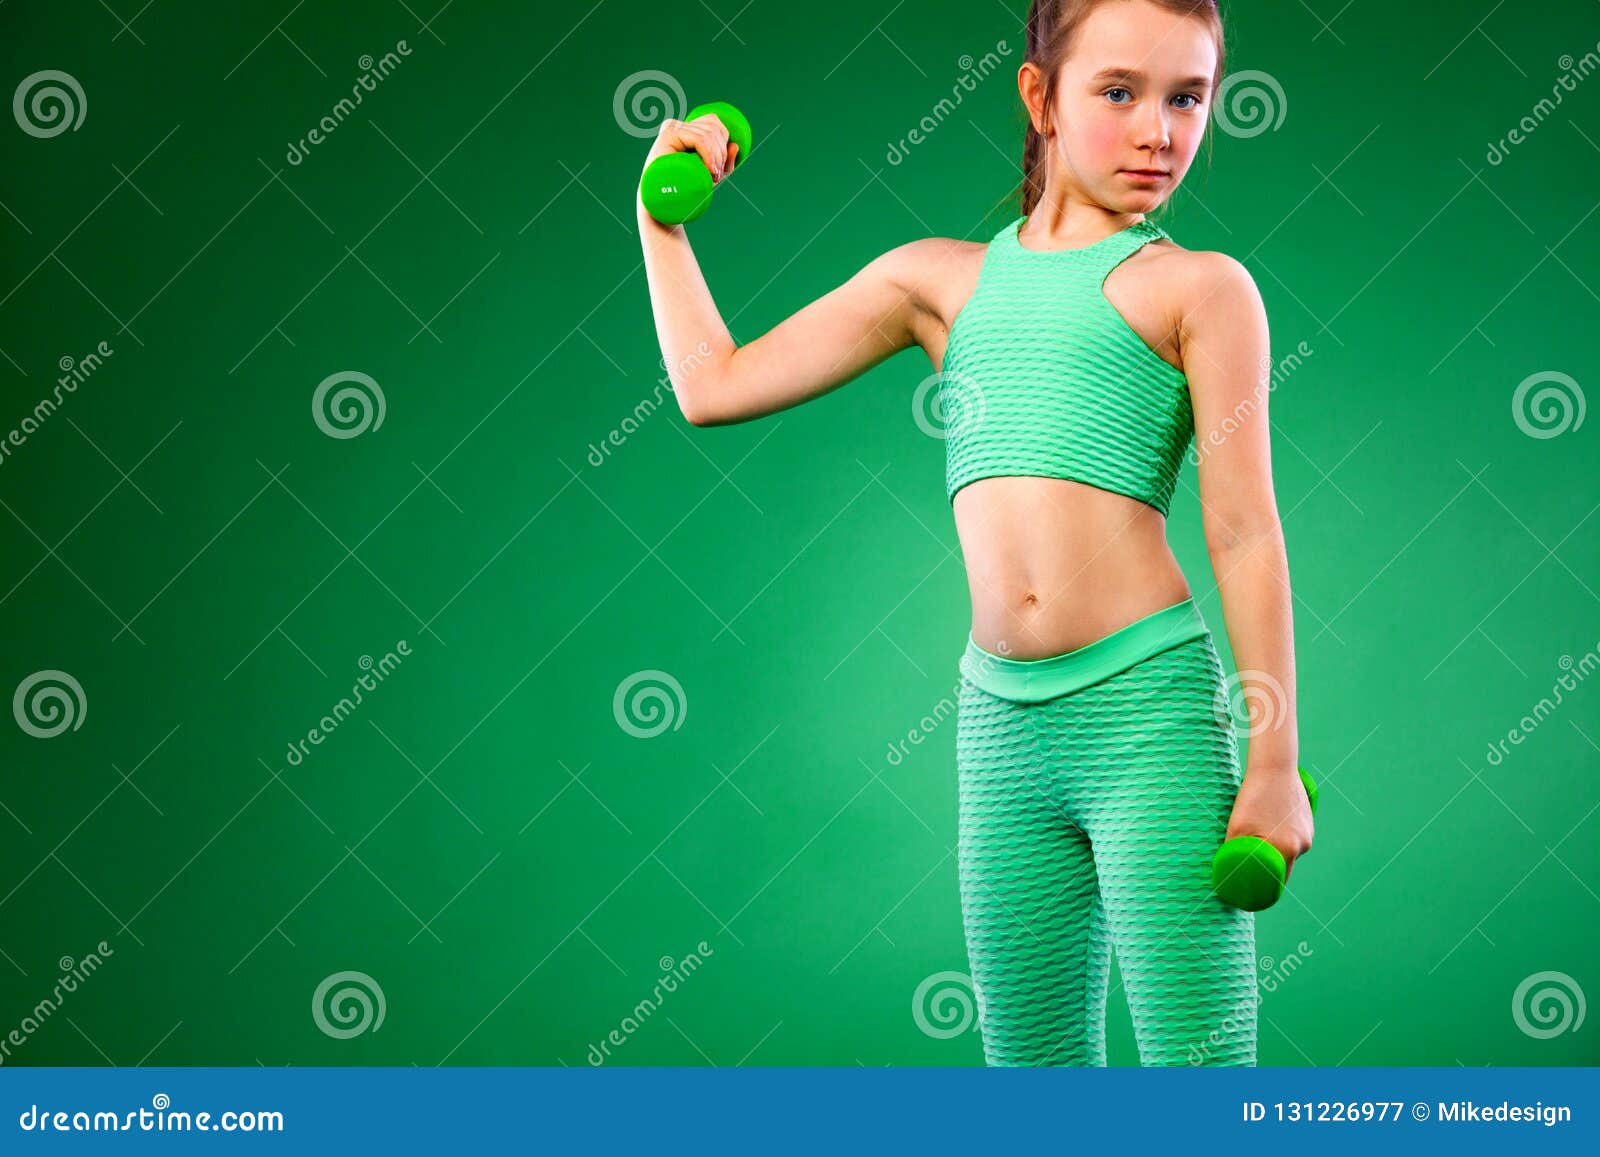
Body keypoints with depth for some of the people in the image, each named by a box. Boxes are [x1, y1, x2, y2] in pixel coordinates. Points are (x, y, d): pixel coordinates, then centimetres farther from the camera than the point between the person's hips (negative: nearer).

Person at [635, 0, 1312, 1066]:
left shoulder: (1196, 287, 4)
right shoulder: (942, 279, 15)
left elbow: (1244, 530, 0)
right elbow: (714, 386, 18)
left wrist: (1275, 766, -3)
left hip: (1148, 702, -4)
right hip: (1000, 720, 4)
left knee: (1194, 1062, -5)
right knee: (1031, 1063, 10)